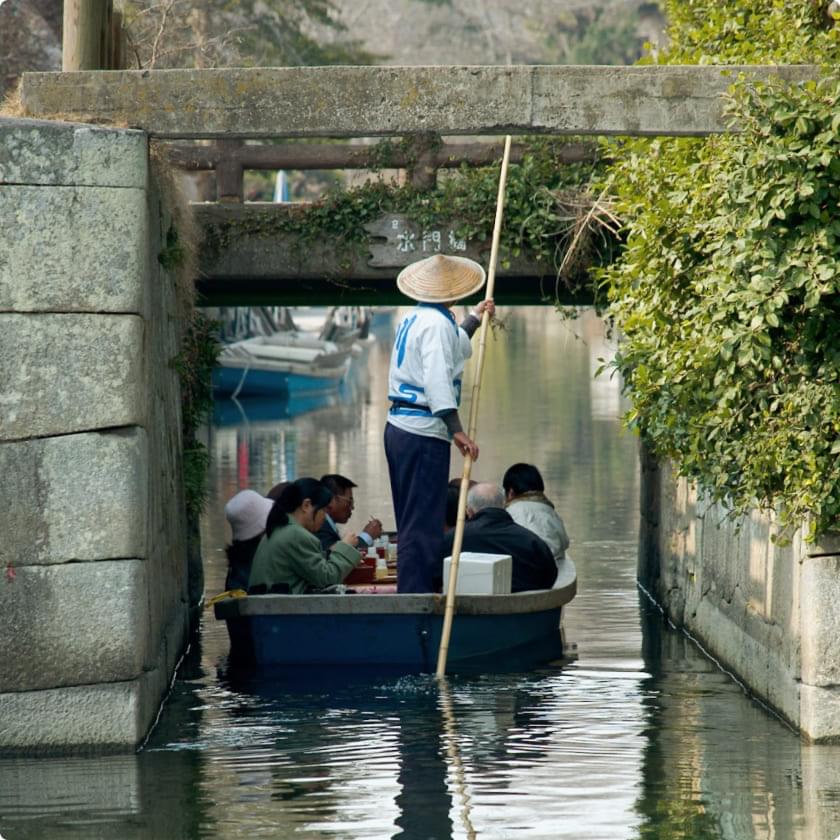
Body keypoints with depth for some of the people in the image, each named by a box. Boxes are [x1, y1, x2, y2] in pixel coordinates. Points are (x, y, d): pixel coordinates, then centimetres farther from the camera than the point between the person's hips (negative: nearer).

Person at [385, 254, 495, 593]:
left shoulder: (413, 319, 17)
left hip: (398, 427, 10)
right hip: (424, 433, -10)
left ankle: (409, 592, 19)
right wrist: (457, 429, -29)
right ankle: (416, 596, -13)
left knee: (411, 521, 15)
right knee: (423, 524, -10)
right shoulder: (437, 323, -12)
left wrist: (475, 318, 53)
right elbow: (437, 378, -24)